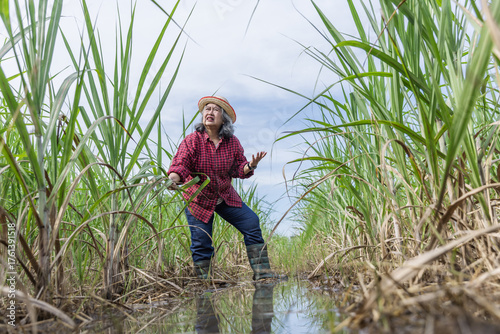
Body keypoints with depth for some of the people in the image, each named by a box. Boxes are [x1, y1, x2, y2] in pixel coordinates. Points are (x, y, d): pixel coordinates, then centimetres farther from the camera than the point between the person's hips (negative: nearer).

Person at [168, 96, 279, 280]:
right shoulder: (192, 140, -15)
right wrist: (173, 179, -45)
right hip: (198, 200, -3)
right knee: (201, 242, -4)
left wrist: (250, 166, -21)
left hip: (226, 197, 4)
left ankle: (262, 273, 7)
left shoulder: (232, 142, -4)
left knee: (252, 222, -4)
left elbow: (239, 169, 1)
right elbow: (180, 164, -24)